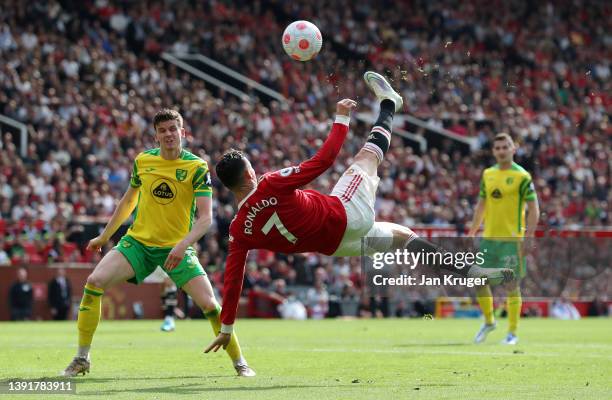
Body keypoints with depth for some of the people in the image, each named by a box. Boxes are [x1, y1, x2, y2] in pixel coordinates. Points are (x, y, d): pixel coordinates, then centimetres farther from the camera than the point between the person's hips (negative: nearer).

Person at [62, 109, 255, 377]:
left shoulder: (197, 167, -9)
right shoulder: (142, 161, 2)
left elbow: (205, 217, -15)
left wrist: (183, 245, -31)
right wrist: (104, 236, 24)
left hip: (177, 248, -2)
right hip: (138, 241, 3)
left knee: (209, 303, -16)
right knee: (94, 282, -17)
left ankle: (239, 362, 6)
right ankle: (81, 359, -5)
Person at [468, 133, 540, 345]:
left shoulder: (522, 176, -6)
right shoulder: (487, 174, 10)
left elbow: (534, 209, -7)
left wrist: (529, 237, -14)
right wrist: (472, 232, 17)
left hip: (512, 239, -5)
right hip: (489, 238, 5)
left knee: (512, 285, -2)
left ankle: (512, 333, 7)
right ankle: (489, 321, 25)